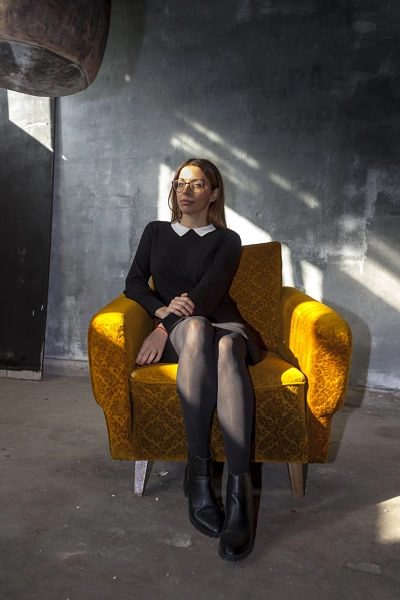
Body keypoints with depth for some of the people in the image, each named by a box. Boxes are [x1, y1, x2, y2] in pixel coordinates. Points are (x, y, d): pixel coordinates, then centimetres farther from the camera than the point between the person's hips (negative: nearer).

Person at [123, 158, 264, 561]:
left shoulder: (227, 240, 12)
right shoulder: (156, 232, 21)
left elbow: (208, 293, -4)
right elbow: (133, 284, 12)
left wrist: (163, 329, -15)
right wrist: (164, 309, -9)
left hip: (223, 324, 0)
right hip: (179, 332, 1)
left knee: (227, 346, -39)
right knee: (195, 328, -38)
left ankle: (239, 485, -46)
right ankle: (198, 468, -39)